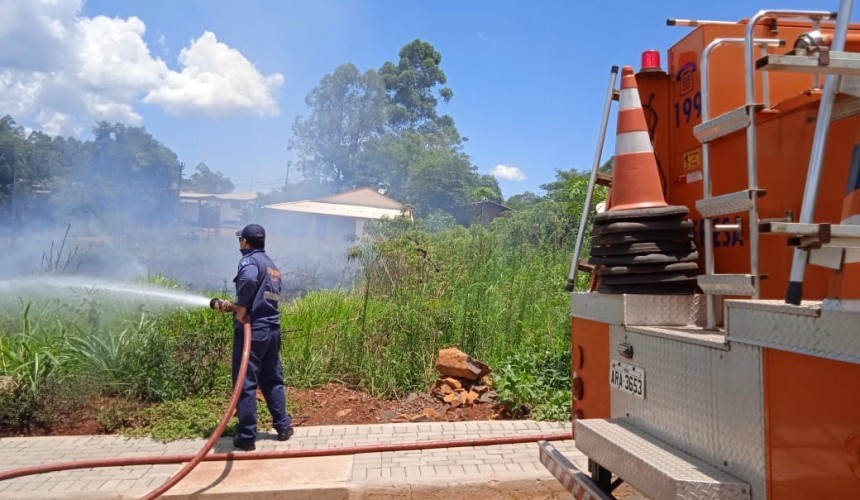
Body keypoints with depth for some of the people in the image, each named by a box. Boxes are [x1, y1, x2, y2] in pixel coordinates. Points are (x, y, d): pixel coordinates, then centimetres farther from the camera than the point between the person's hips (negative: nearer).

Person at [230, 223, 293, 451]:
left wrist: (241, 308, -20)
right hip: (272, 329, 8)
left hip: (252, 330, -8)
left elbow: (249, 280, -32)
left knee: (245, 383, 0)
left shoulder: (249, 260, -8)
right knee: (273, 380, 18)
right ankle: (283, 426, 24)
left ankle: (246, 437, 5)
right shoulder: (272, 266, 19)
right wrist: (233, 306, 28)